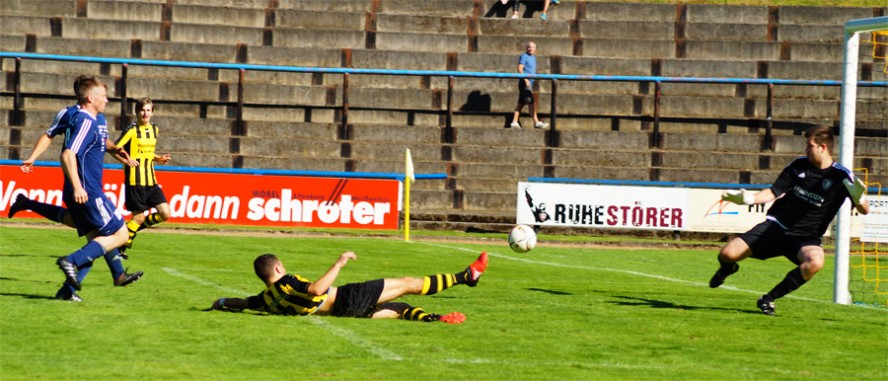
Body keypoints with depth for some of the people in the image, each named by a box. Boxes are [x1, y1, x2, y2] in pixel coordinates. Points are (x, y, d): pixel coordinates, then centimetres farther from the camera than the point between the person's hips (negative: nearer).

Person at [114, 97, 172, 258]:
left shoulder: (154, 129, 12)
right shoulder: (132, 130, -8)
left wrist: (159, 159, 9)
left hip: (151, 181, 7)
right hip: (135, 180, -7)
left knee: (165, 214, -2)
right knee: (138, 217, -5)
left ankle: (134, 227, 18)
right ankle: (122, 246, 13)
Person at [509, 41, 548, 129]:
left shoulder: (533, 57, 19)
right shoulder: (524, 56, -7)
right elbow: (520, 69, -15)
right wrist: (526, 80, -22)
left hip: (530, 83, 9)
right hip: (525, 82, -9)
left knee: (521, 103, 7)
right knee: (531, 102, -10)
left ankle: (514, 122, 6)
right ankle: (536, 122, -9)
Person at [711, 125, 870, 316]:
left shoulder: (841, 176, -8)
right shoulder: (799, 165, 2)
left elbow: (864, 210, -10)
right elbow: (774, 192, 9)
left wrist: (859, 198, -33)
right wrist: (750, 198, -9)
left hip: (805, 236, -2)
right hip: (775, 227, 2)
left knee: (815, 262, -38)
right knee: (727, 254, -13)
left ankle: (769, 299, -20)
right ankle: (728, 269, 30)